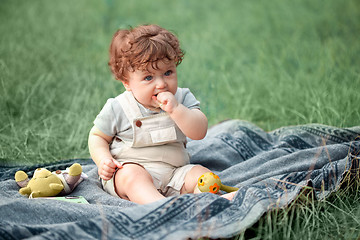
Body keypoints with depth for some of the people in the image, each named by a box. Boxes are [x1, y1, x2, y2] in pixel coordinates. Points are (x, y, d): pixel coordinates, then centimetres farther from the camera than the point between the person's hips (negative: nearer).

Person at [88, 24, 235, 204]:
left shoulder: (182, 98, 0)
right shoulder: (117, 108, -4)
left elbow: (199, 133, -11)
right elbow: (97, 136, 9)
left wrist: (175, 109, -25)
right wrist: (103, 160, -11)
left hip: (173, 173, 4)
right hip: (131, 167, -3)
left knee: (202, 174, -18)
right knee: (132, 174, -35)